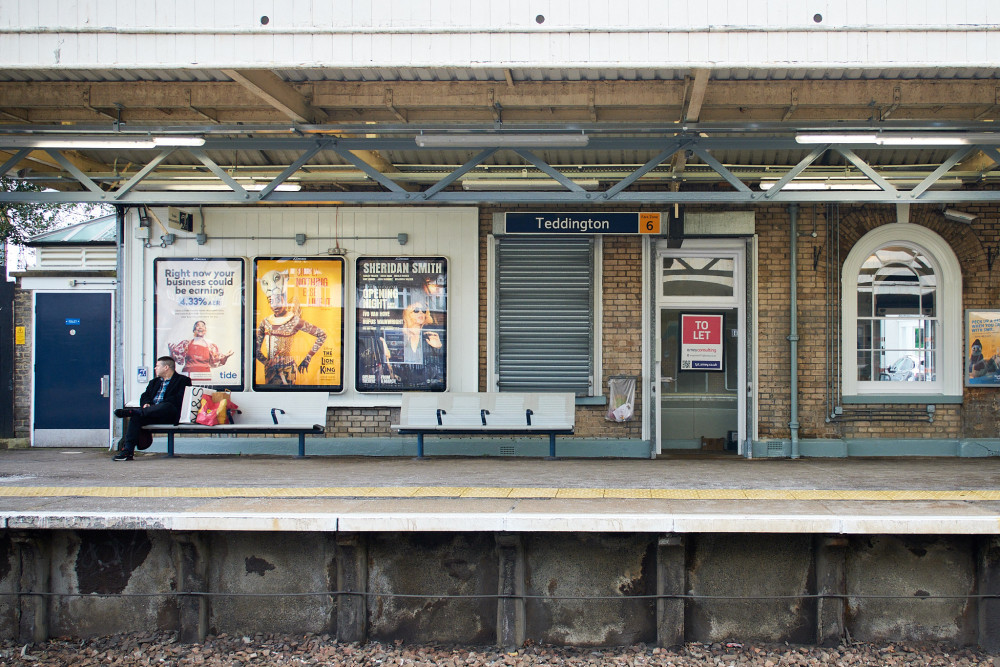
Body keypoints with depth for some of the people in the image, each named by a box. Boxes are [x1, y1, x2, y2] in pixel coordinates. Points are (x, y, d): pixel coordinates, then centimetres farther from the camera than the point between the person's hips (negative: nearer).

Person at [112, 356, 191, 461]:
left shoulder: (182, 380, 8)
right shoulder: (154, 382, 33)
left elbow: (177, 400, -7)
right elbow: (144, 396, 23)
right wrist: (146, 404, -3)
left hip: (169, 415, -5)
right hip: (151, 413, 6)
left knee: (167, 406, -40)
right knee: (135, 417, -25)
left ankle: (134, 412, -48)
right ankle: (128, 451, -31)